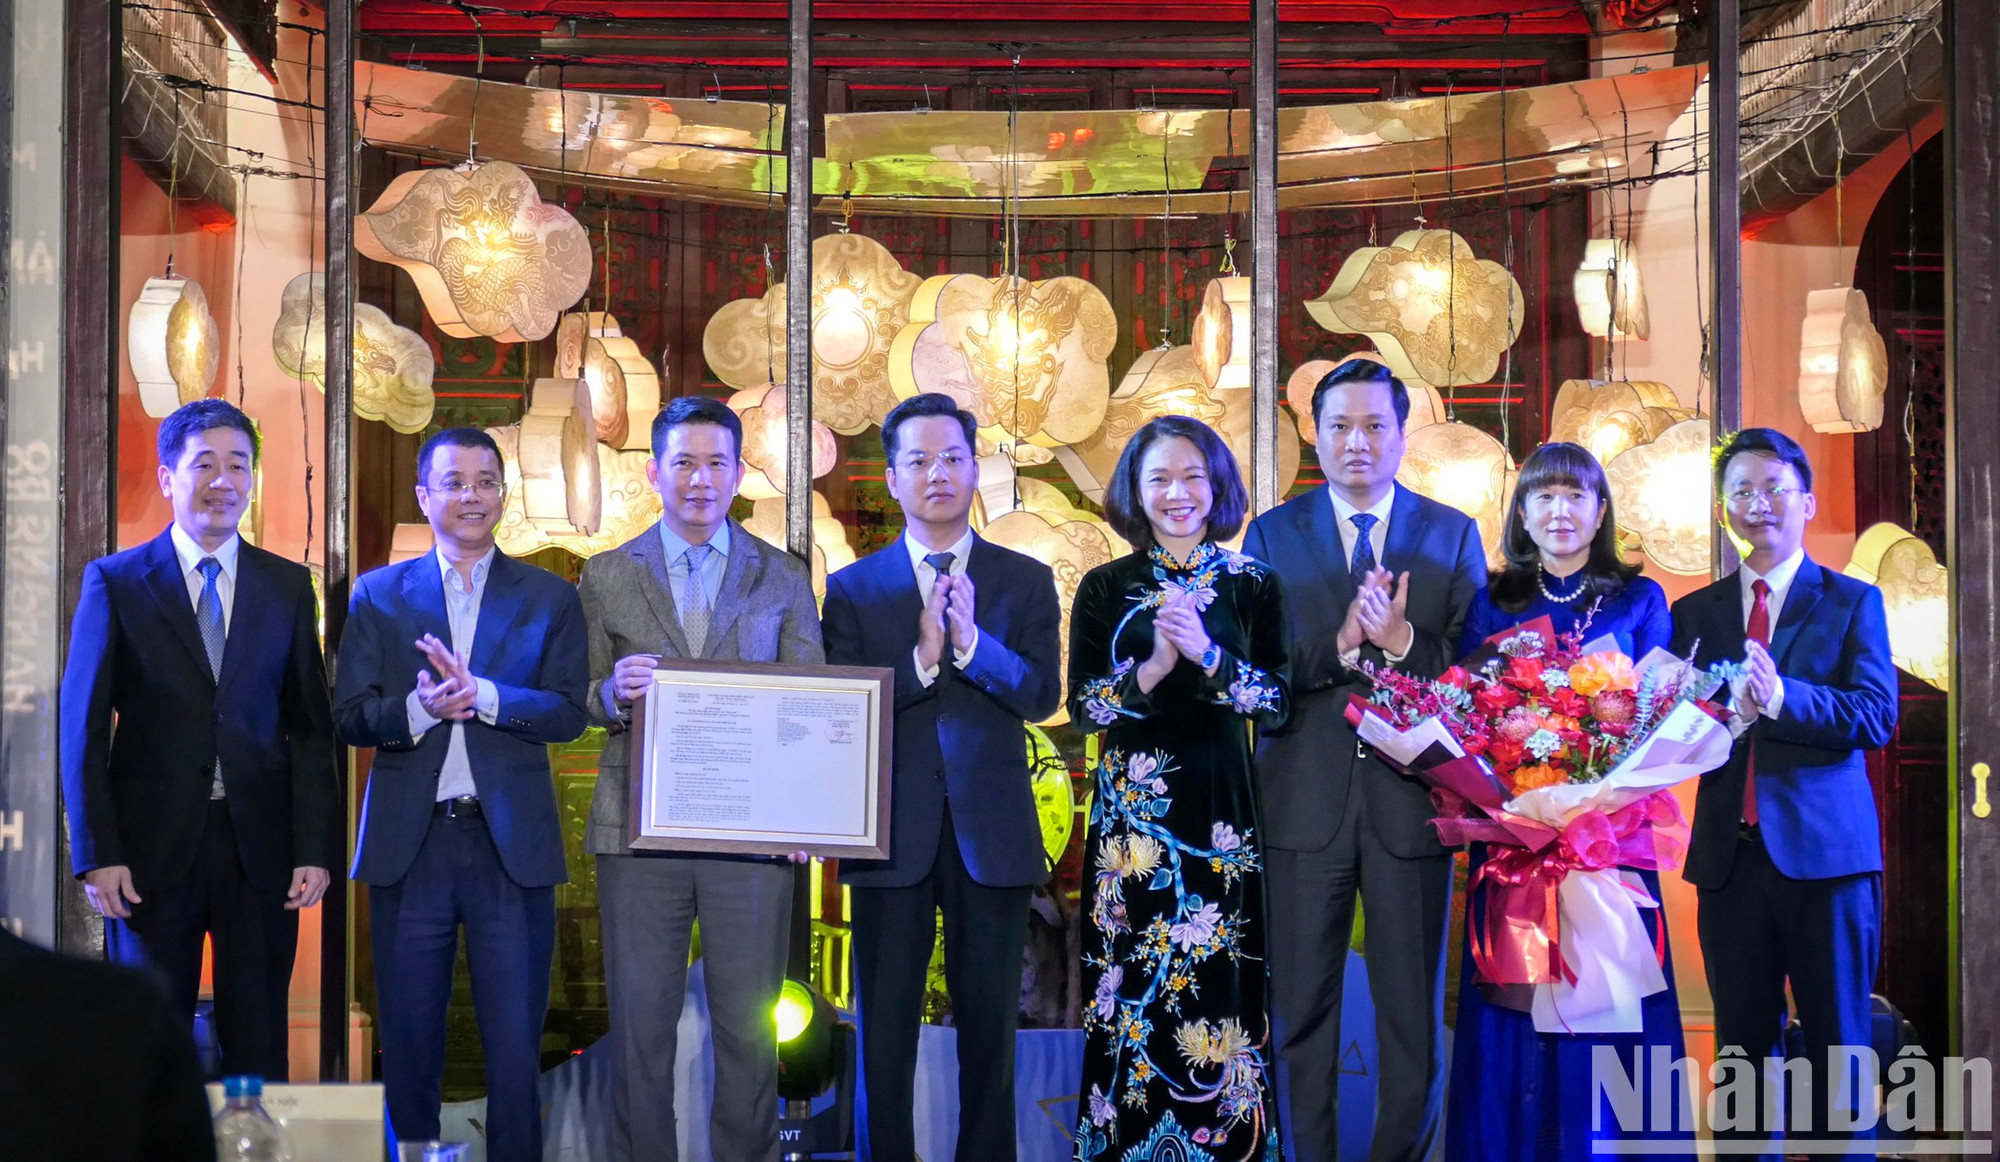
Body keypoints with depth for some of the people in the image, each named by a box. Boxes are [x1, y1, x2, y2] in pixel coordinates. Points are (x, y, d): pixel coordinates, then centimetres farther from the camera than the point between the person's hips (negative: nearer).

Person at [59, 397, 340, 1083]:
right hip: (152, 850, -1)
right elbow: (82, 726, 1)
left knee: (260, 1049, 5)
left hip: (260, 852, 2)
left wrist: (315, 849, -1)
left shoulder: (289, 587, 9)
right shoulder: (114, 582, 3)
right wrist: (97, 854, -7)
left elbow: (310, 728, 8)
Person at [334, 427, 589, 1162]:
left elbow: (568, 713, -3)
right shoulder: (379, 596, 9)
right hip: (410, 845, 1)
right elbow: (349, 715, 1)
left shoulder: (550, 598, 8)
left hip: (512, 844, -1)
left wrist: (482, 695, -17)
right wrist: (417, 710, -18)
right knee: (409, 1040, 8)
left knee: (515, 1044, 1)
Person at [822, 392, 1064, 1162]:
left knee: (989, 1025, 8)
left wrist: (972, 642, -22)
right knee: (885, 1029, 5)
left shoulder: (1026, 581, 5)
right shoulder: (853, 590, 5)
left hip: (991, 833, 0)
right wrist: (919, 659, -19)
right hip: (893, 836, 0)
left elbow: (1042, 697, -7)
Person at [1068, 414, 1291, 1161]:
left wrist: (1207, 654, -17)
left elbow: (1279, 703, -3)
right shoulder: (1106, 588, 4)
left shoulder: (1254, 585, 3)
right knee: (1132, 994, 1)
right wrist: (1153, 666, -16)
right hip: (1131, 810, 0)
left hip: (1220, 806, 0)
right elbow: (1082, 708, -1)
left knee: (1218, 993, -1)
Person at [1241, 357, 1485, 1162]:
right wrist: (1339, 643, -20)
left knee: (1413, 1015, 7)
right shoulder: (1272, 534, 6)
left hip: (1411, 802, 0)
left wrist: (1402, 640, -20)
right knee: (1302, 1012, 7)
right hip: (1304, 802, 0)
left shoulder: (1452, 535, 6)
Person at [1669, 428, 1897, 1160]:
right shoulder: (1695, 613, 12)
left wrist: (1782, 698, -25)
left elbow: (1876, 716, -10)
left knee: (1836, 1044, 2)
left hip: (1825, 852, -3)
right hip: (1731, 855, 3)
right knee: (1740, 1045, 8)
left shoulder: (1852, 603, 4)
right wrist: (1722, 714, -19)